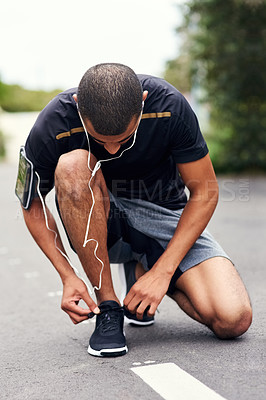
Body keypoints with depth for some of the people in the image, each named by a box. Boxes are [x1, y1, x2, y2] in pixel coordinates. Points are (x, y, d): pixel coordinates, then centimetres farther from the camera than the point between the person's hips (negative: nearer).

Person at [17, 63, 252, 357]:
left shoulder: (169, 106, -24)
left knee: (233, 320, -21)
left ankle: (143, 271, 9)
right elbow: (33, 205, -7)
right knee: (73, 164, -36)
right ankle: (107, 304, -21)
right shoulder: (52, 128, -24)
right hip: (95, 226, 0)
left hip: (160, 214, 1)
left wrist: (161, 272, -21)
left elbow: (204, 192, -15)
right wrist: (67, 276, -18)